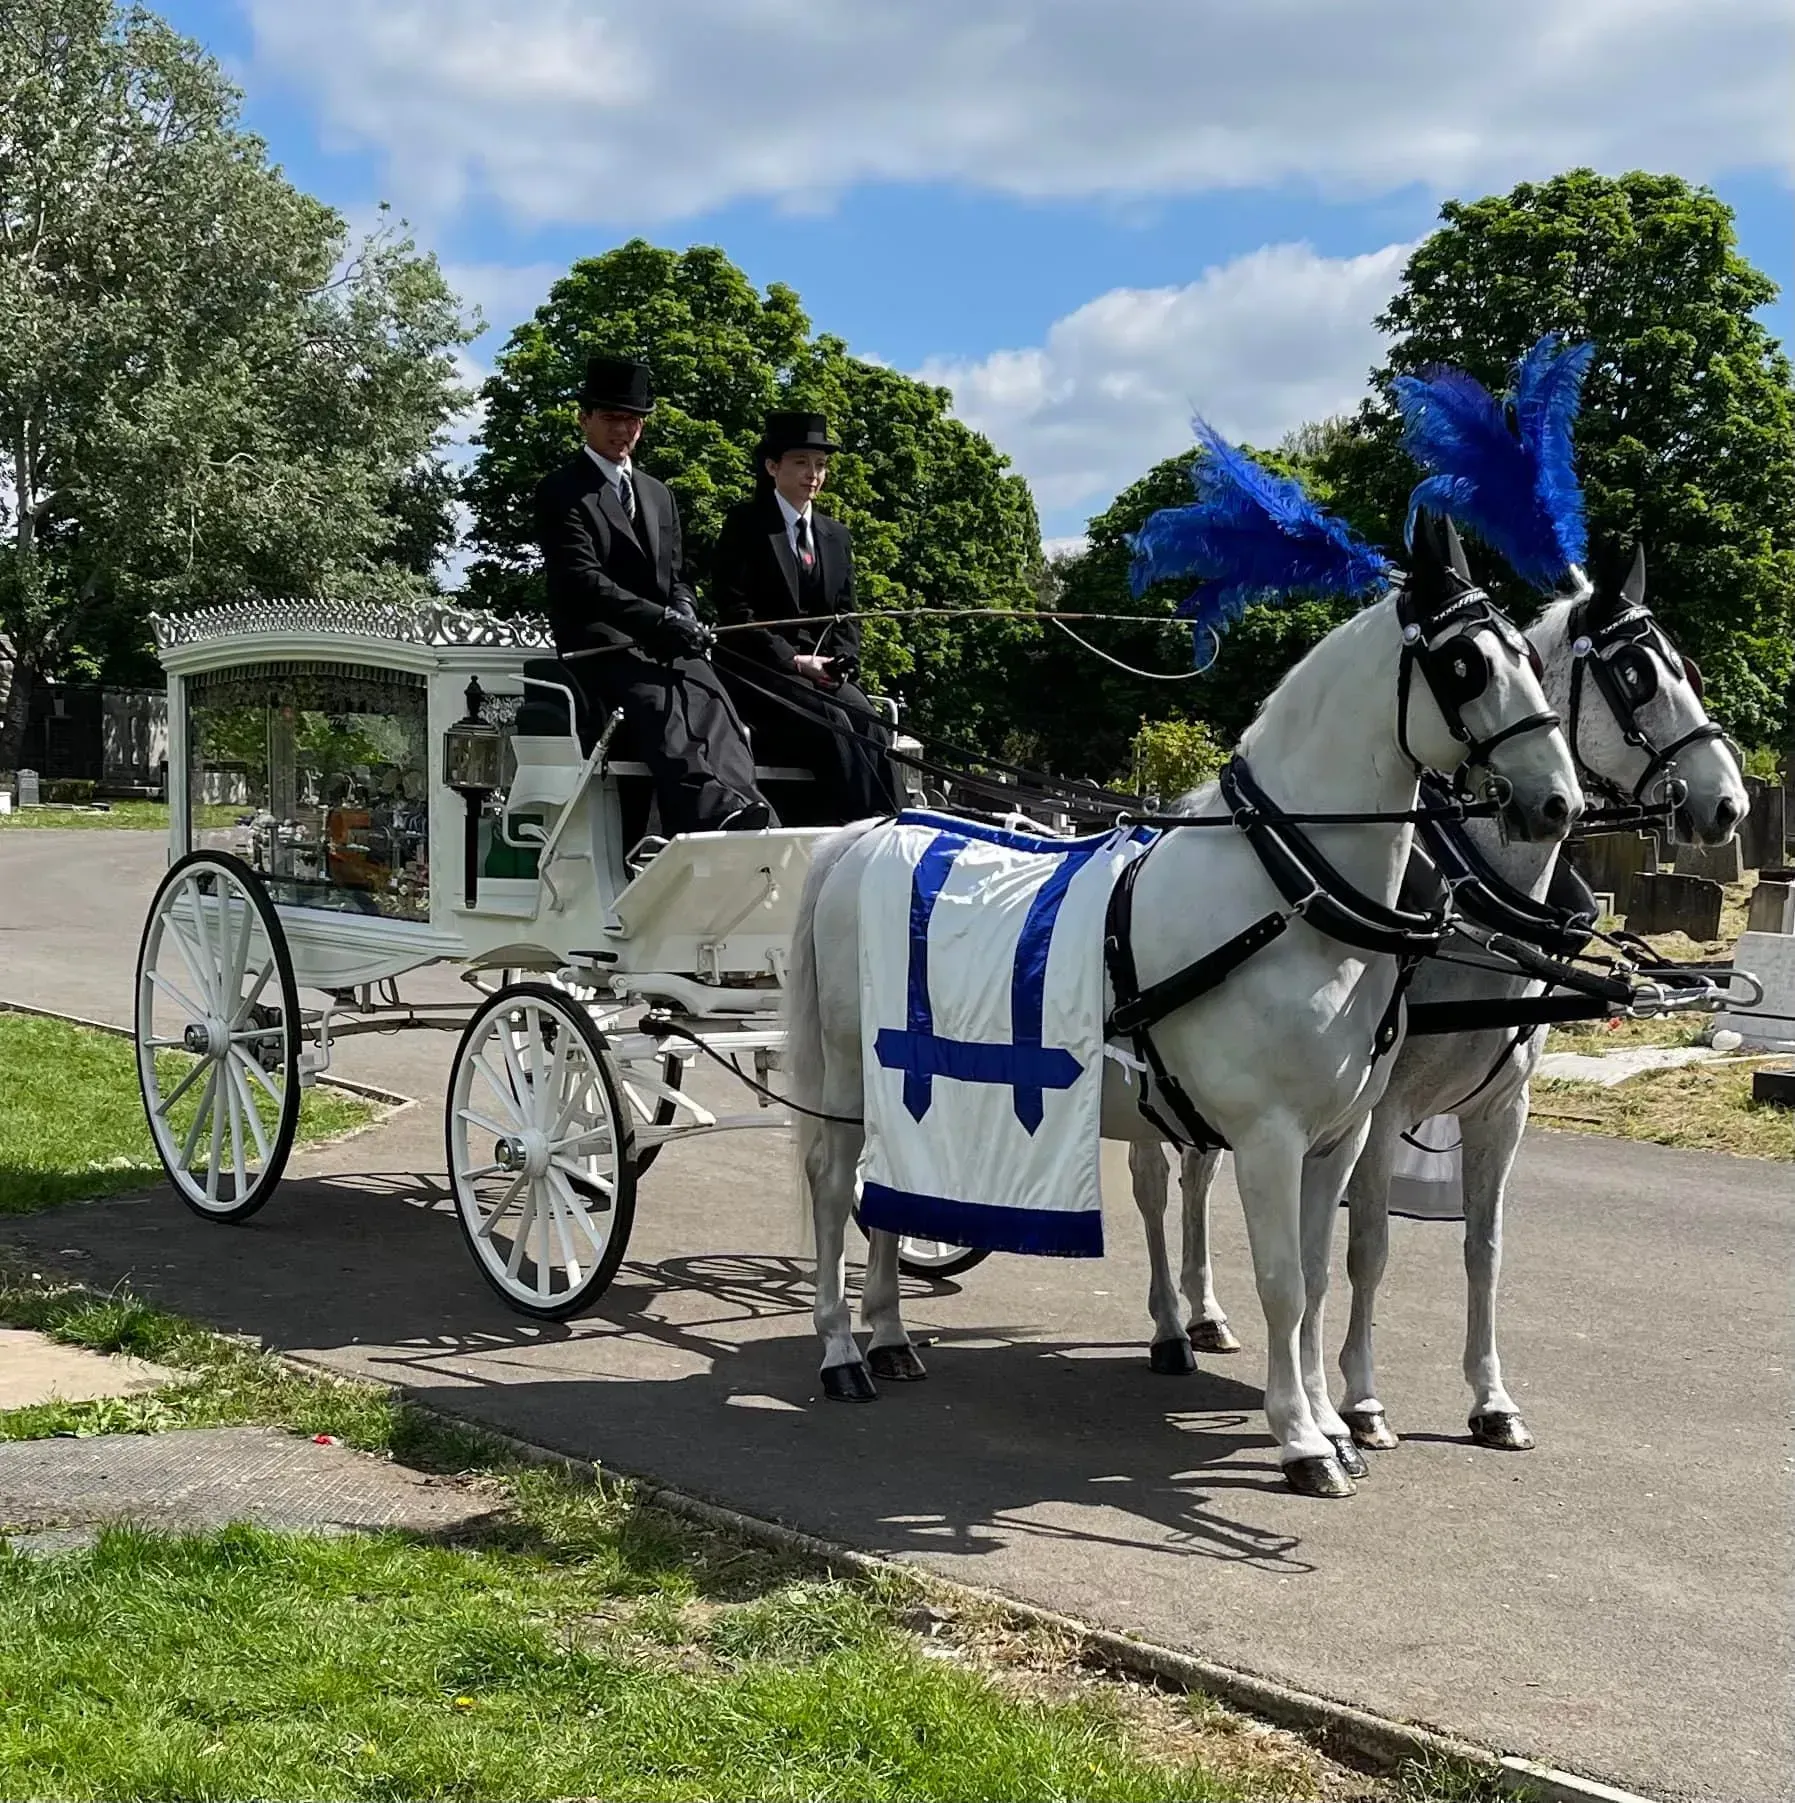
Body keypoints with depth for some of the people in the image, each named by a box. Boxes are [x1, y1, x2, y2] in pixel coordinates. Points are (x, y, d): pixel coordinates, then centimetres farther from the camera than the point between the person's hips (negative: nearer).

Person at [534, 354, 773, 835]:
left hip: (665, 642, 6)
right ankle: (720, 815, -59)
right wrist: (657, 620, -19)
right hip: (600, 643, -6)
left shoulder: (657, 494, 28)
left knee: (712, 705, -28)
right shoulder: (561, 491, 5)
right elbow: (582, 579, -8)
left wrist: (683, 619, -2)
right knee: (660, 705, -36)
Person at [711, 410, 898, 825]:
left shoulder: (836, 535, 20)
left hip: (824, 673, 5)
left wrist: (841, 662, -2)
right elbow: (734, 611, -6)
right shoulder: (745, 523, 3)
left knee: (871, 726, -26)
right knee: (834, 724, -32)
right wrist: (794, 661, -14)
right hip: (761, 671, -5)